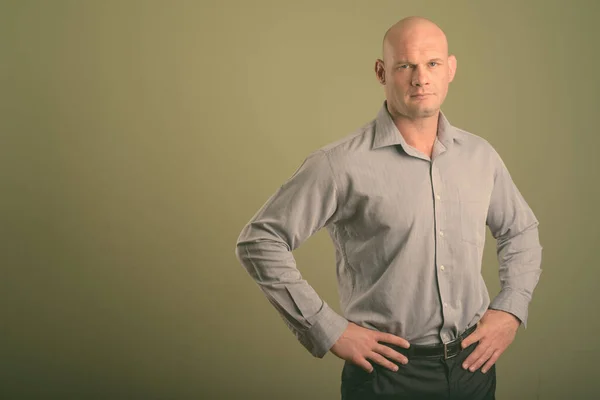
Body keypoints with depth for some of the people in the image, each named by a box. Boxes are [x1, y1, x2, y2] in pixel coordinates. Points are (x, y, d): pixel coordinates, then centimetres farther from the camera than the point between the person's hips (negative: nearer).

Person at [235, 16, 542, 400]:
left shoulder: (480, 155, 2)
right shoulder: (343, 164, -14)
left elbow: (521, 230, 18)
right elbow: (259, 241, -12)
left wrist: (511, 309, 5)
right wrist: (327, 330, -13)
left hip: (473, 364, 5)